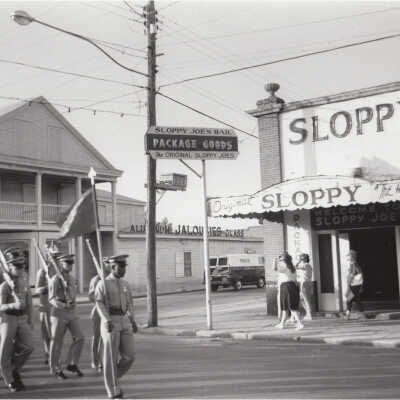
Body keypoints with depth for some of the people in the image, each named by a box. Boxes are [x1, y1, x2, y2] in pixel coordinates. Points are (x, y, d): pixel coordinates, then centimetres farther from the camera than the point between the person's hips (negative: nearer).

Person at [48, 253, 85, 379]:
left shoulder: (72, 279, 9)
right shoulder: (54, 280, -12)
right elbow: (52, 299, -19)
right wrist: (64, 306, -33)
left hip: (72, 313, 6)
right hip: (58, 313, -6)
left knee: (79, 338, -6)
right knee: (57, 343, 4)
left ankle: (72, 364, 9)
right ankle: (56, 369, 19)